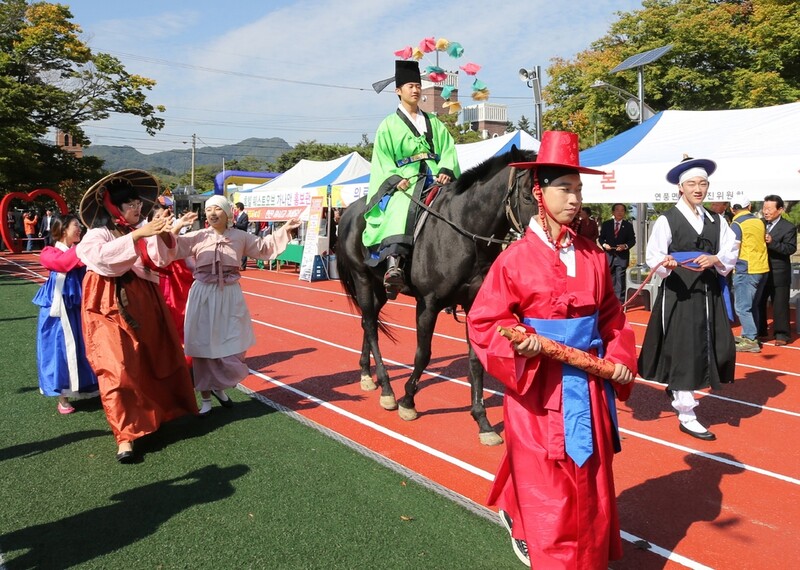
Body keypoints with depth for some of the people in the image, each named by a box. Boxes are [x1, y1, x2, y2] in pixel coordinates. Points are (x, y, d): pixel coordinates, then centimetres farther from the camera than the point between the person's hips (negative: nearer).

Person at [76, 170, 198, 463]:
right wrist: (137, 235, -34)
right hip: (111, 306, -4)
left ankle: (158, 412, 32)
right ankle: (125, 435, 0)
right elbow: (103, 255, -29)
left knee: (159, 359, 10)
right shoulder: (98, 233, -7)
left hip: (144, 301, 4)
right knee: (118, 369, -7)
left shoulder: (142, 227, 2)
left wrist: (164, 236, -22)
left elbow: (160, 259, -5)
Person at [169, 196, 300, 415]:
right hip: (203, 296, -2)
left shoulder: (240, 237, 3)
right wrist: (176, 228, -24)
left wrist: (283, 231, 8)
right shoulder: (197, 237, -3)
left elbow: (264, 248, 14)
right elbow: (171, 250, -10)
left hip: (230, 296, 2)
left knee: (233, 348, 6)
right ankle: (206, 398, 20)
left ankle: (219, 387, 32)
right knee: (203, 347, 5)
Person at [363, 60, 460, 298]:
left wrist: (446, 171, -9)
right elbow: (382, 159, 4)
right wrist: (395, 179, -15)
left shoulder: (434, 123, 23)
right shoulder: (389, 125, 12)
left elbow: (448, 149, 12)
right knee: (401, 210, -35)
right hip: (405, 182, -4)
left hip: (435, 180, 4)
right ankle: (393, 263, -48)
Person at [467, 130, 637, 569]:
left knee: (589, 479, 19)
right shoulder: (516, 258, -12)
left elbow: (611, 317, 11)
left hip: (589, 386, 5)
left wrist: (620, 358, -3)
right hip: (538, 388, -5)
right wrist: (517, 343, -26)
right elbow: (484, 322, -10)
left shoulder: (592, 256, 2)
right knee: (546, 483, 6)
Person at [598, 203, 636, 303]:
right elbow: (601, 238, 8)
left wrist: (626, 246, -16)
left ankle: (620, 301, -2)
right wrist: (604, 244, -12)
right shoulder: (606, 224, 8)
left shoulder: (628, 225, 5)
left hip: (622, 256, -2)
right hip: (609, 255, 2)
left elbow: (632, 240, 3)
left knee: (620, 278, -5)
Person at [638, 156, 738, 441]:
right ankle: (686, 416, 9)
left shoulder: (717, 221, 10)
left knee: (713, 351, 10)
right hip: (679, 297, -5)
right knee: (684, 353, -2)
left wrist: (715, 260, -14)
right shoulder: (666, 220, -6)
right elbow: (653, 258, -10)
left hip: (709, 296, 6)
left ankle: (679, 390, 35)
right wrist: (666, 265, -31)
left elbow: (731, 254, 7)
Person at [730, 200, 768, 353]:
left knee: (742, 307, -4)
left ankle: (751, 341, -6)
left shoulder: (736, 225, -11)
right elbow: (763, 243, 17)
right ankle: (748, 335, 24)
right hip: (762, 269, 8)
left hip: (745, 271, -8)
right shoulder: (760, 222, 8)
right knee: (752, 306, 16)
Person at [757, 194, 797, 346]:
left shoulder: (788, 227, -8)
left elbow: (791, 248, -17)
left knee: (780, 305, 2)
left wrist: (772, 242, -29)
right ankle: (760, 332, 24)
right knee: (758, 303, 12)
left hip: (778, 274, -5)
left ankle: (782, 334, 12)